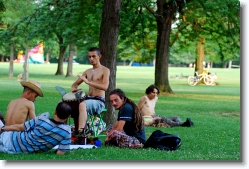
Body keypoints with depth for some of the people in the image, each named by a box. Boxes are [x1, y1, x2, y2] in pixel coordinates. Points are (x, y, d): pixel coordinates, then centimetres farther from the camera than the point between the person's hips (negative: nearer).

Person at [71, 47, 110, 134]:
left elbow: (105, 87, -19)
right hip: (88, 99, 7)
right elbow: (75, 83, 25)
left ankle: (80, 131, -49)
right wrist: (74, 88, -2)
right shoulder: (88, 71, 18)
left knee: (82, 105, -39)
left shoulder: (105, 70, -3)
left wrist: (88, 82, -28)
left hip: (99, 101, -7)